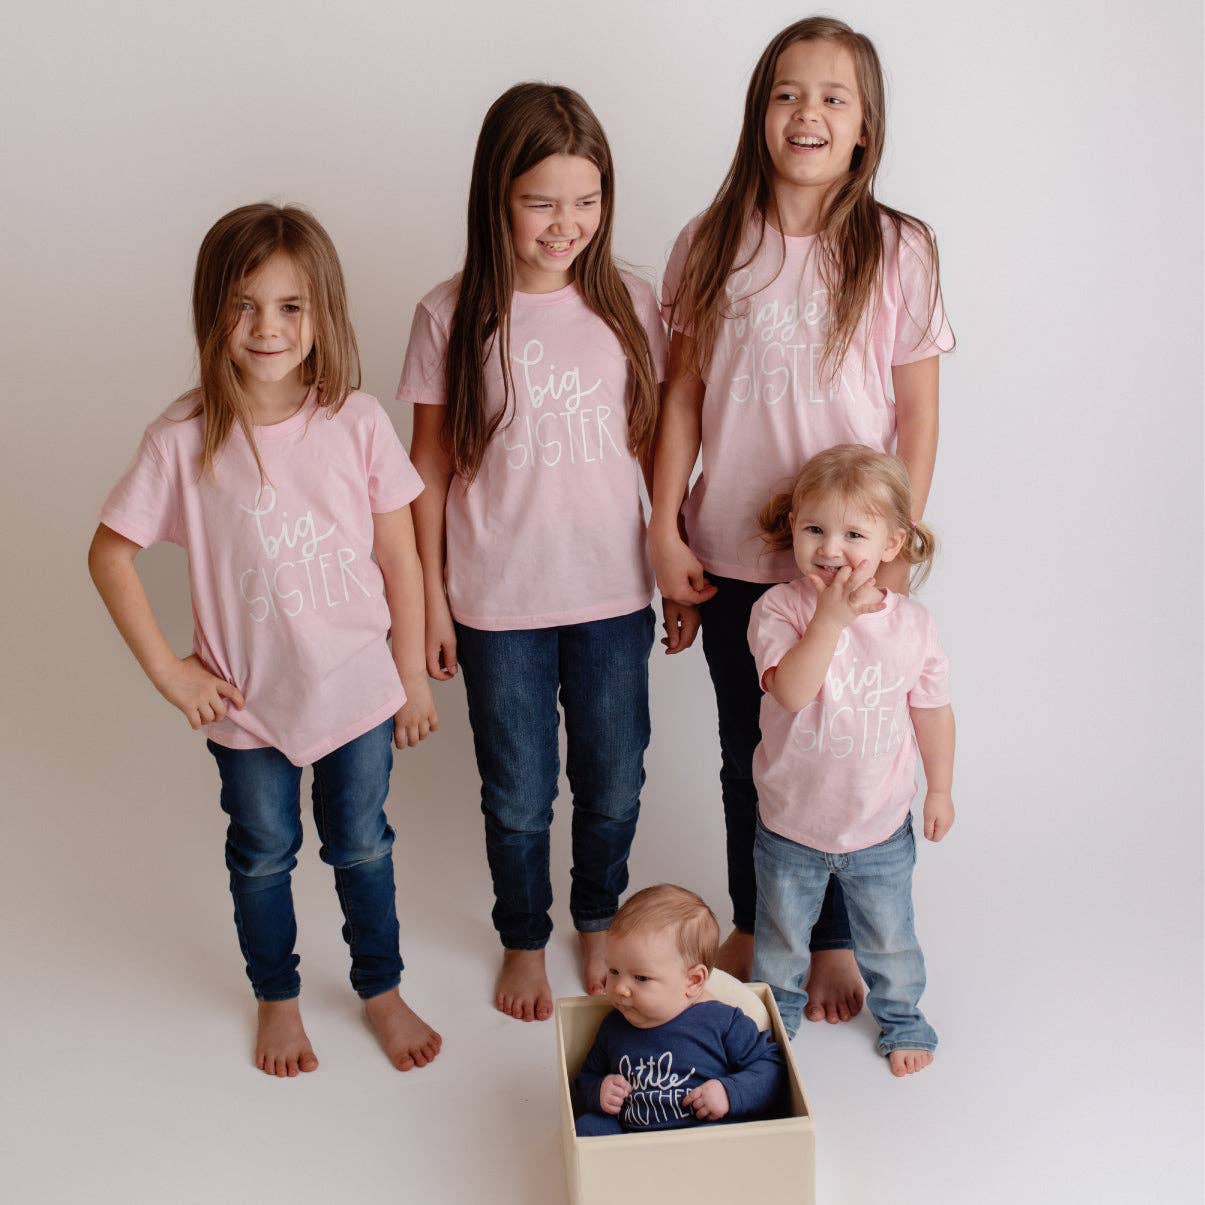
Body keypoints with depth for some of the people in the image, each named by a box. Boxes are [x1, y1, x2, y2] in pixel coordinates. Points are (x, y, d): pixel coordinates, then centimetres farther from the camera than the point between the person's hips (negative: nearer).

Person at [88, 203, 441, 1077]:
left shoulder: (358, 422, -13)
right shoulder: (185, 438, -16)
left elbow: (400, 556, -5)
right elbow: (110, 554, -6)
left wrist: (413, 676, 0)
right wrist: (166, 669, -7)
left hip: (358, 690, 1)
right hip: (248, 703, 0)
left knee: (362, 848, 19)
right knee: (262, 855, 20)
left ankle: (382, 991, 43)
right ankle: (278, 998, 45)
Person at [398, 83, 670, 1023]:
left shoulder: (630, 304, -3)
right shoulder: (452, 317, -8)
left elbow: (656, 445, 5)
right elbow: (432, 465, -2)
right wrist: (430, 597, -1)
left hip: (614, 594, 2)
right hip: (498, 603, -1)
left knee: (614, 783, 16)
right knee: (519, 794, 14)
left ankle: (599, 919, 43)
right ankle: (524, 938, 40)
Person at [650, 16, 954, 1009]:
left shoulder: (898, 253, -6)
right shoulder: (713, 246, 0)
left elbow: (919, 420, -3)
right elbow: (684, 395, 3)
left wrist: (893, 547, -6)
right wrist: (665, 527, 0)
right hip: (734, 554, 2)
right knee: (747, 751, 16)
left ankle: (834, 941, 32)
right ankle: (752, 923, 37)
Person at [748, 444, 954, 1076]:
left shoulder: (912, 624, -12)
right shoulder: (779, 608, -20)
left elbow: (932, 711, 2)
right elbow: (790, 691, -35)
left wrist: (939, 789, 10)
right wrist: (832, 616, -39)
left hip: (880, 825, 1)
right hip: (791, 824, -1)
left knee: (889, 939, 20)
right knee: (781, 937, 21)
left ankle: (901, 1018, 48)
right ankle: (776, 1014, 48)